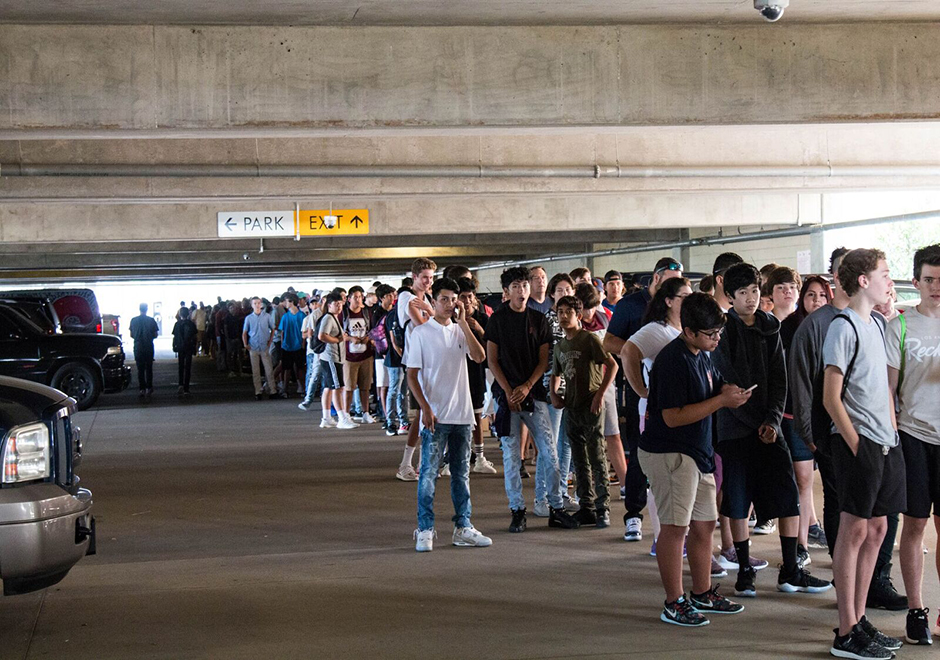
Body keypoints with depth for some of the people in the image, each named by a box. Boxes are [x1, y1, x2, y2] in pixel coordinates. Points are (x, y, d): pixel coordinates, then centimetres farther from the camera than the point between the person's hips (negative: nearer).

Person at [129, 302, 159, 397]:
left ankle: (142, 389, -3)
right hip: (149, 347, 0)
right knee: (149, 368, 12)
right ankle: (149, 388, 15)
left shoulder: (134, 320, -3)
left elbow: (131, 334, 4)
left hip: (138, 347, 0)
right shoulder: (151, 320, -5)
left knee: (140, 369, 3)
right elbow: (155, 335, -1)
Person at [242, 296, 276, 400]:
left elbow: (273, 329, 10)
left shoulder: (267, 316, 3)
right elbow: (244, 333, 10)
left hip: (265, 347, -1)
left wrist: (270, 341, 1)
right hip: (253, 348, 1)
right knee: (255, 371, 3)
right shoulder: (249, 318, 5)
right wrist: (245, 344, -2)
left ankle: (272, 390, 1)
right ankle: (258, 392, 7)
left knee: (269, 370, -3)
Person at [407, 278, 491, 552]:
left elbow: (479, 357, -7)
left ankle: (463, 528, 17)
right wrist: (425, 408, -15)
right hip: (435, 416, -4)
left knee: (461, 473, 10)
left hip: (462, 414, 5)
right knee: (428, 473, -3)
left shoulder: (461, 331, 10)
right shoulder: (421, 333, -2)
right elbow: (412, 376, -5)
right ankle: (425, 531, 4)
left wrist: (463, 322, -8)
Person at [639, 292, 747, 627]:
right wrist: (721, 401, -21)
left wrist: (729, 392, 2)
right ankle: (674, 603, 0)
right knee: (676, 526, -8)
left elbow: (710, 392, 26)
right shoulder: (673, 360, -20)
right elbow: (673, 417, -24)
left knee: (704, 523, 15)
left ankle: (703, 593, 27)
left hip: (698, 452, 10)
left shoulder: (702, 355, 10)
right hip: (668, 452, -10)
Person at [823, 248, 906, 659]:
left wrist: (892, 435, 13)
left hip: (885, 443, 8)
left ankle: (859, 620, 20)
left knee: (876, 528, 11)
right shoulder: (843, 327, -11)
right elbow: (831, 398, -14)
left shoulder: (875, 325, 14)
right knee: (855, 529, -4)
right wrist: (855, 444, -14)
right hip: (858, 442, -8)